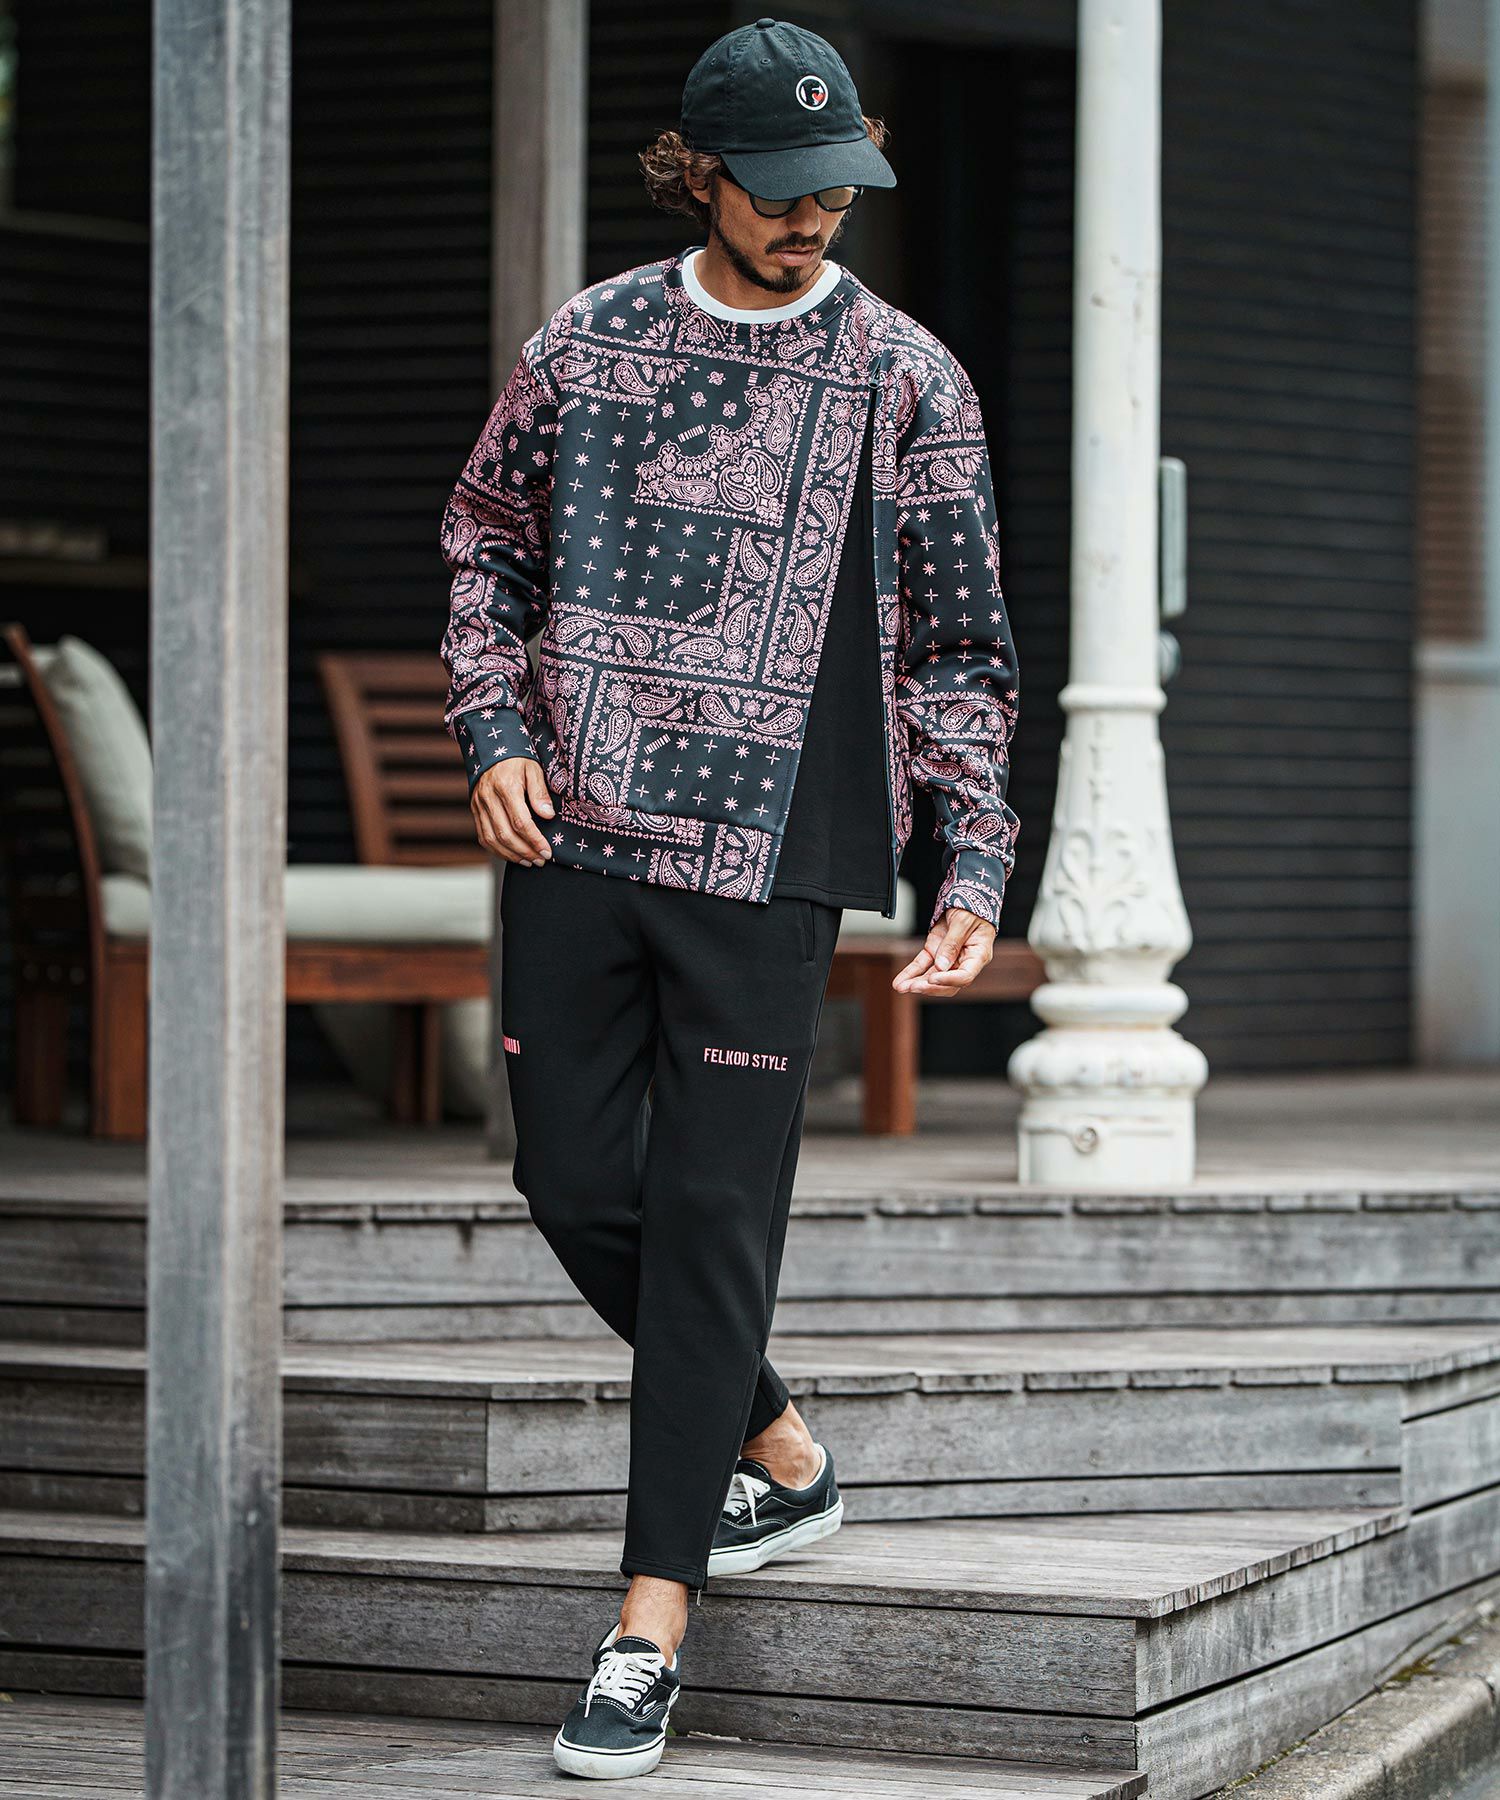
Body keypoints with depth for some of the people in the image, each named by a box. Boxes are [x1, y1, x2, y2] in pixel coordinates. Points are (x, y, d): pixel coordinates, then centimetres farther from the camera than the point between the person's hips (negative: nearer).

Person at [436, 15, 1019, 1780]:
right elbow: (487, 543, 17)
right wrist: (495, 732, 2)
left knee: (712, 1216, -5)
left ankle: (652, 1619, -1)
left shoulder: (904, 380, 1)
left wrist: (975, 861, -4)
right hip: (572, 837, 3)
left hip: (764, 858, -3)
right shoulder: (586, 341, 6)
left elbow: (958, 643, 4)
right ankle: (780, 1453, 28)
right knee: (575, 1184, 4)